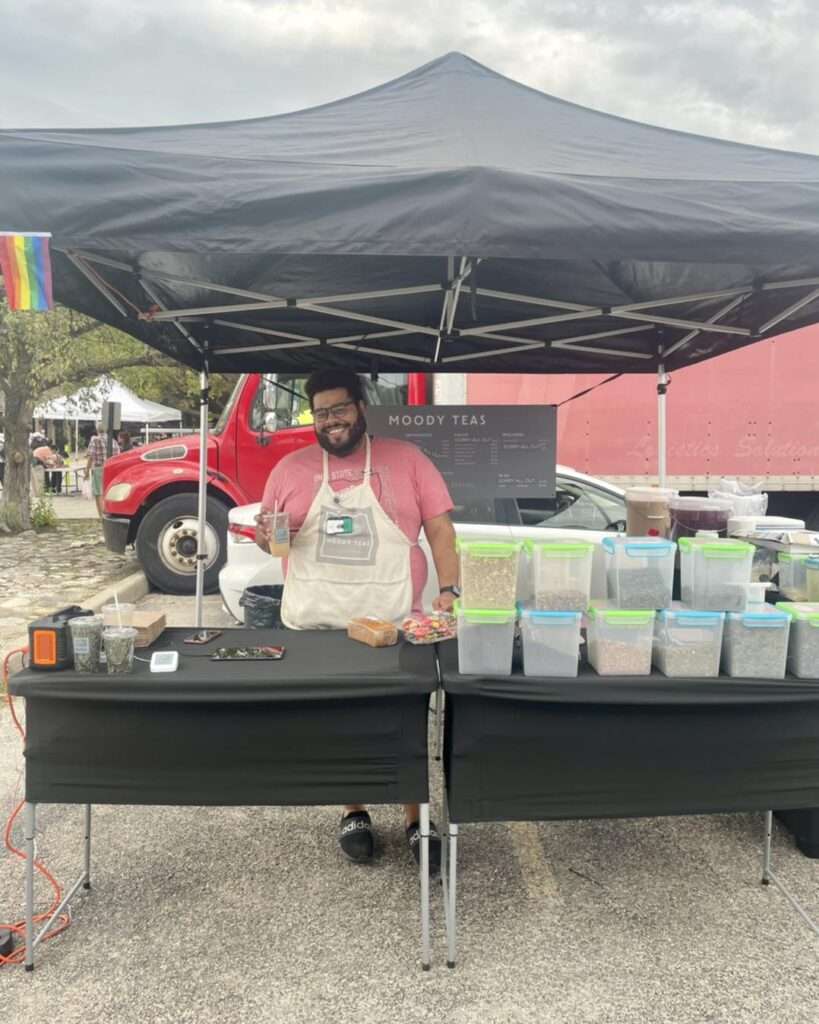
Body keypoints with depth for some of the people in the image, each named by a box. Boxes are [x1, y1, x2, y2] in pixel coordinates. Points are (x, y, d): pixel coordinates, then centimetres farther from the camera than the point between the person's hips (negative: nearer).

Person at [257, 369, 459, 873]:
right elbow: (270, 537, 13)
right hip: (315, 625, 2)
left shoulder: (407, 459, 2)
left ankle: (417, 820, 24)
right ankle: (355, 813, 32)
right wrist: (267, 537, -11)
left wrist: (449, 590, -12)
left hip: (393, 625, -1)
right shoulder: (291, 468, 6)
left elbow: (441, 530, 0)